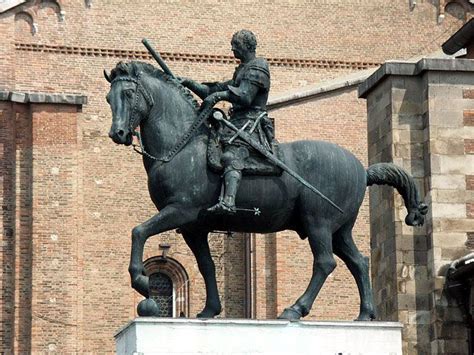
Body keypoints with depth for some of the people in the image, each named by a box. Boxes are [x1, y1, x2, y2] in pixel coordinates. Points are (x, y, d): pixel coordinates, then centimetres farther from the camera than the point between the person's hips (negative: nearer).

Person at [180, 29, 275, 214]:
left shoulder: (257, 68, -2)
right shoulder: (242, 70, 29)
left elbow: (245, 97, -18)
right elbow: (214, 92, 29)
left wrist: (219, 95, -25)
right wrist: (189, 84, 20)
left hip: (250, 123, -11)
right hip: (238, 122, 11)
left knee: (232, 157, -32)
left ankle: (228, 201, -54)